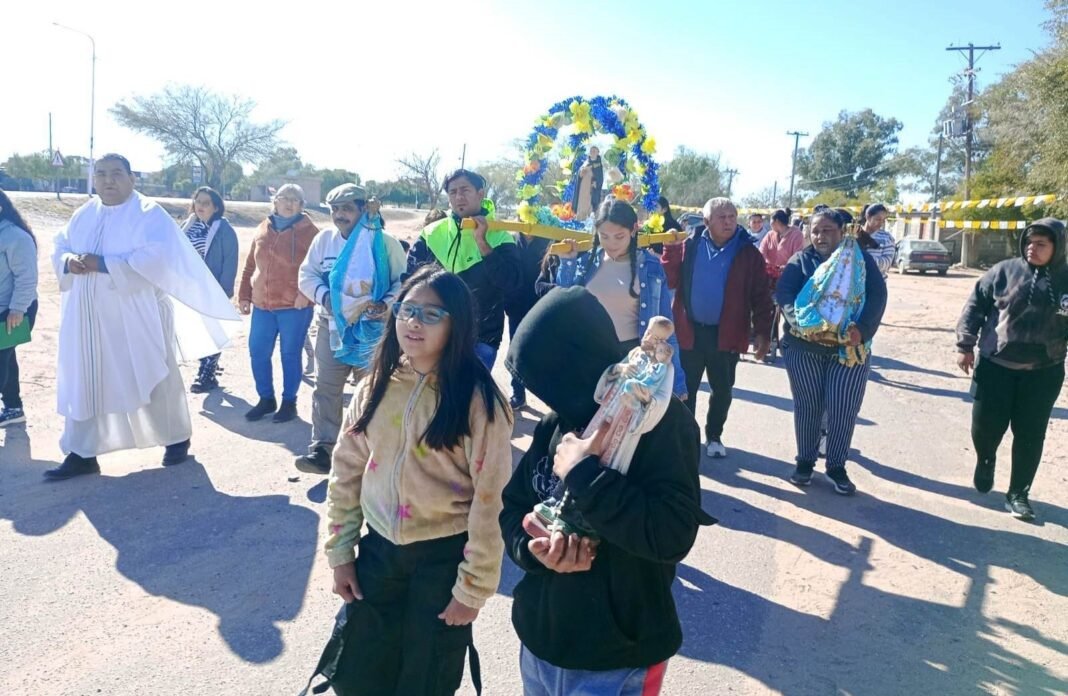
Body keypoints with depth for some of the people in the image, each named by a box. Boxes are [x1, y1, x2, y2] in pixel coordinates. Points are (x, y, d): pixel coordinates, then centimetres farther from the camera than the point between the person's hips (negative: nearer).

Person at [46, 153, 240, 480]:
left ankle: (177, 437, 26)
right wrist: (69, 261, -11)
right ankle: (82, 453, 17)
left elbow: (157, 258, -22)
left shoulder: (149, 214, -9)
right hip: (90, 318, 6)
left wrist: (103, 264, -24)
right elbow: (60, 248, 13)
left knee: (153, 380, 7)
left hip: (137, 318, -6)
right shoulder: (83, 215, 11)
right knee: (84, 383, 8)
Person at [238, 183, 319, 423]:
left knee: (290, 355, 3)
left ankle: (289, 402, 17)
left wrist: (306, 292, -20)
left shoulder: (309, 231, -4)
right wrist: (244, 295, 14)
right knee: (258, 352, 8)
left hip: (294, 306, -5)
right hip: (262, 305, 5)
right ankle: (266, 399, 24)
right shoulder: (263, 230, 11)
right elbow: (250, 265, 17)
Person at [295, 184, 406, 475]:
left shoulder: (384, 242, -8)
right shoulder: (324, 238, 2)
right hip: (331, 325, 3)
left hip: (373, 329, -3)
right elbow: (306, 275, 5)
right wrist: (324, 296, -14)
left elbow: (404, 280, -5)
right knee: (326, 389, 5)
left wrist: (386, 304, -21)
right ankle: (322, 447, 12)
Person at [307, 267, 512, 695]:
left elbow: (490, 501, -16)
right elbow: (347, 470, 5)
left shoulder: (477, 399, -17)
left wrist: (473, 587, -13)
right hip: (380, 549, 5)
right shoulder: (376, 384, -1)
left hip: (444, 557, -4)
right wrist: (340, 551, 6)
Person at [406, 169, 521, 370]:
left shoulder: (500, 237, -7)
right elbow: (411, 277, 9)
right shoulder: (432, 233, 0)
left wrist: (481, 242, -23)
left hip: (481, 340, -3)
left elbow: (511, 284, -21)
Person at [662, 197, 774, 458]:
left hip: (726, 335, 0)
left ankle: (714, 436, 32)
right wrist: (668, 250, -20)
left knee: (722, 390, 13)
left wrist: (762, 332, -8)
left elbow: (761, 296, -3)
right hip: (690, 331, 0)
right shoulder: (688, 246, -1)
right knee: (686, 388, 10)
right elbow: (670, 281, -5)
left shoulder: (749, 254, -3)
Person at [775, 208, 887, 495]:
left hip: (849, 348, 0)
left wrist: (862, 329, -23)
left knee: (843, 409, 1)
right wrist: (803, 323, -26)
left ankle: (837, 467, 18)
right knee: (807, 405, 9)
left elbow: (878, 295, -6)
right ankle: (805, 461, 24)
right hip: (804, 347, 0)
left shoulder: (861, 260, 5)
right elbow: (783, 293, -9)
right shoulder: (800, 260, 4)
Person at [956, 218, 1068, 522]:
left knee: (1030, 435, 4)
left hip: (1043, 372, 1)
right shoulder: (1004, 271, -3)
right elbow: (975, 306, 0)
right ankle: (985, 460, 37)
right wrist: (965, 345, -5)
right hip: (996, 365, -1)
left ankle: (1018, 493, 19)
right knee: (986, 424, 3)